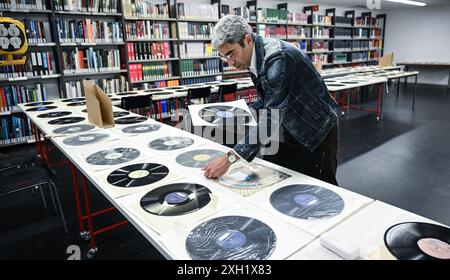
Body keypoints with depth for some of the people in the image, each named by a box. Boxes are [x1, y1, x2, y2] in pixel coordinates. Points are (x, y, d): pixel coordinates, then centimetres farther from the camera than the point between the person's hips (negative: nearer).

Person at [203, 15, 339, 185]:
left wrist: (229, 158, -37)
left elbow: (270, 119, -36)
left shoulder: (279, 58, -30)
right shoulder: (256, 57, -4)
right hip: (289, 128, 8)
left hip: (316, 130, -7)